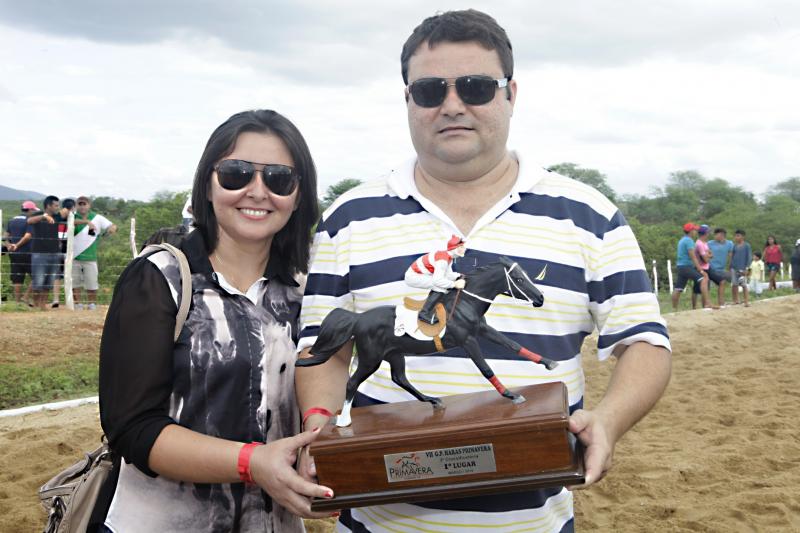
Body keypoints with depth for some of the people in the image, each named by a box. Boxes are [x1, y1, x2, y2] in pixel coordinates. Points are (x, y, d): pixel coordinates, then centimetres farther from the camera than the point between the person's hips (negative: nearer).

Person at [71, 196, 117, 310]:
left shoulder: (97, 218, 5)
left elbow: (112, 225, 0)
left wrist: (112, 228, -25)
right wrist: (86, 221, -38)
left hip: (90, 257, 0)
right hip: (74, 257, 0)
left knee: (92, 285, 2)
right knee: (74, 283, 5)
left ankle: (92, 304, 15)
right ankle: (77, 304, 16)